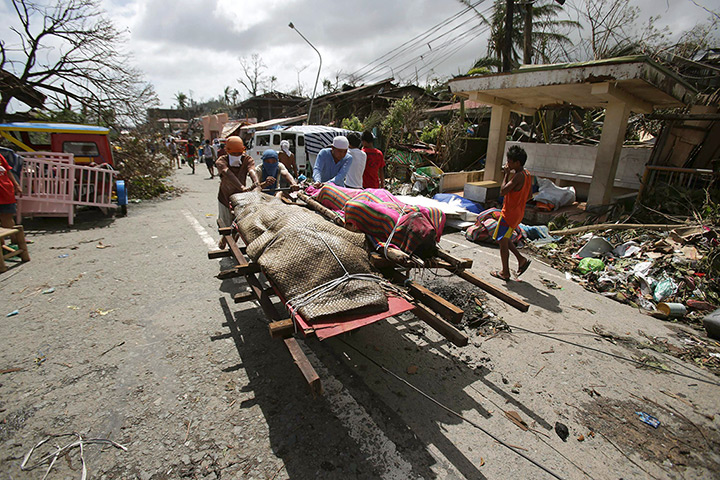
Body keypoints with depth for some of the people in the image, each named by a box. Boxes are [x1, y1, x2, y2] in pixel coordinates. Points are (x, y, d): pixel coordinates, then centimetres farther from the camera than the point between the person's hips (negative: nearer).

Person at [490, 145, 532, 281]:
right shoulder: (527, 175, 8)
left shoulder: (518, 176, -21)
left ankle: (505, 273, 13)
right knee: (502, 238, 22)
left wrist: (506, 175, -15)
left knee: (502, 241, 2)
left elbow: (503, 191, -26)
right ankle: (522, 259, 22)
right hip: (518, 213, 9)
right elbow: (529, 195, 16)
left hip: (509, 213, -9)